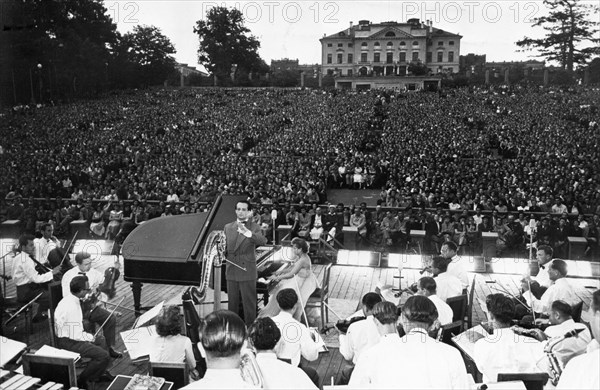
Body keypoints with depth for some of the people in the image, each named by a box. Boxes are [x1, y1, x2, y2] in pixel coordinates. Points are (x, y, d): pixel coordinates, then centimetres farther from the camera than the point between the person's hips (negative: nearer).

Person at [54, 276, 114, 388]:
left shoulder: (68, 299, 1)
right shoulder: (72, 307, -30)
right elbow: (75, 335, -27)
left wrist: (88, 335, 7)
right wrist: (90, 337, -10)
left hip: (66, 336, 11)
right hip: (67, 342, -11)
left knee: (100, 341, 25)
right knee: (104, 356, -15)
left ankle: (97, 374, 35)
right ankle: (81, 381, 3)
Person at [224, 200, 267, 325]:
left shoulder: (254, 227, -5)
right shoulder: (228, 227, 8)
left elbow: (263, 241, -24)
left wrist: (248, 233, -41)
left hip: (247, 272, -4)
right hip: (231, 272, 4)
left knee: (249, 303, 3)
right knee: (232, 302, 14)